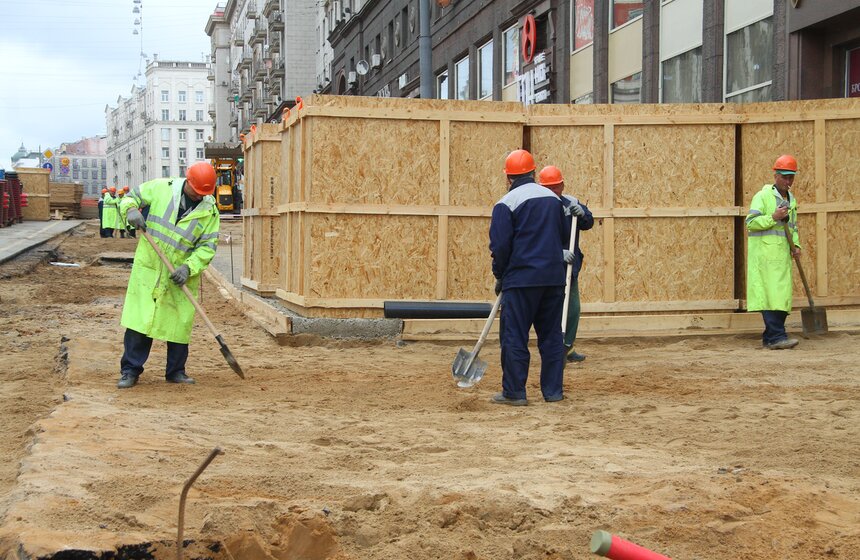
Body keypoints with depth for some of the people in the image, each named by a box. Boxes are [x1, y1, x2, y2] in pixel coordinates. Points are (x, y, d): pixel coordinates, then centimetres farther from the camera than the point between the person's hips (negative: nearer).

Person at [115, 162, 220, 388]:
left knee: (180, 323, 6)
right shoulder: (161, 188, -3)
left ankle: (176, 371, 20)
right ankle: (130, 370, 7)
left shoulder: (210, 211, -1)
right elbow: (131, 196, 9)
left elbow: (207, 247, -4)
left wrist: (189, 267, -18)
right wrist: (130, 210, -15)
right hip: (148, 268, -1)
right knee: (139, 319, -2)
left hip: (181, 276, 1)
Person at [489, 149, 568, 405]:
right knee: (551, 335, 12)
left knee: (514, 336, 1)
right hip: (554, 277, 6)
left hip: (520, 279, -6)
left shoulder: (506, 204, -8)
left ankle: (514, 392, 2)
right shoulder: (553, 199, 12)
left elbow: (500, 246, -10)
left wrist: (500, 276, 3)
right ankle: (553, 391, 14)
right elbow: (564, 236, 19)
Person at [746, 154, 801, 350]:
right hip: (764, 254, -8)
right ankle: (777, 337, -19)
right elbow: (750, 223, -12)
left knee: (783, 295, 5)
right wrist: (773, 217, -20)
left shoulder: (791, 199, 19)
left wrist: (795, 245, 10)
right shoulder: (762, 196, -5)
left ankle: (769, 337, 12)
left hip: (782, 255, 8)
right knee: (771, 294, -14)